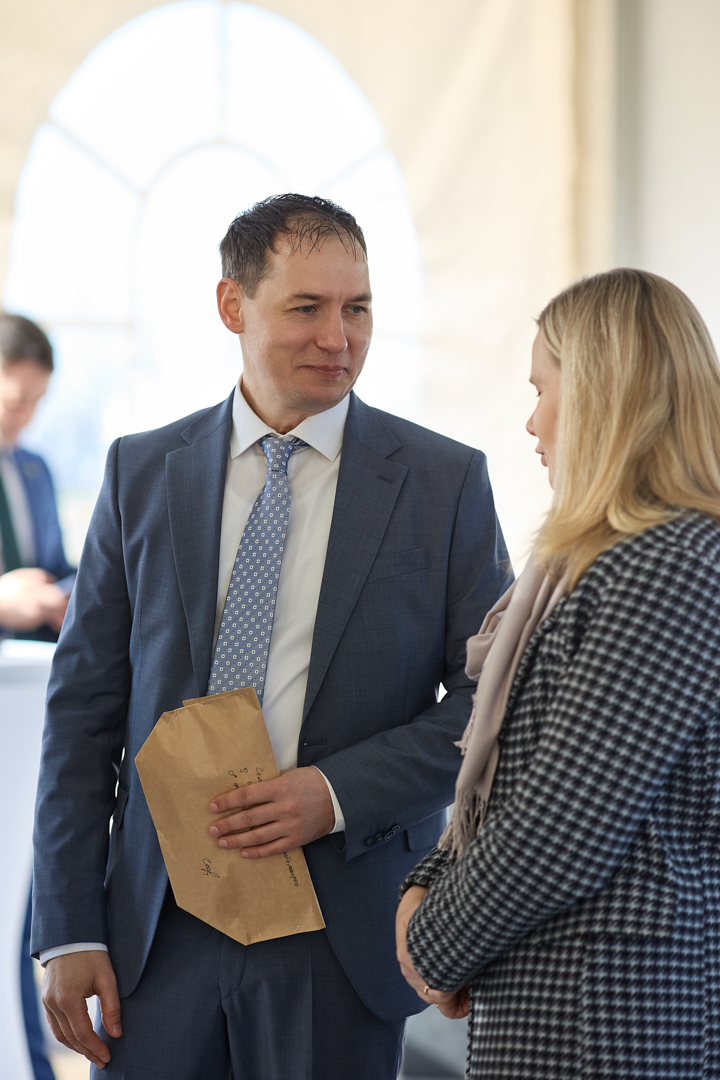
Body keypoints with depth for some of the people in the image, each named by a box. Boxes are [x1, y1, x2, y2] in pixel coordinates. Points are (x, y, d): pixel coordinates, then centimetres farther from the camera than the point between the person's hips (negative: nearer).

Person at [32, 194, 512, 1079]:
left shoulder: (445, 482, 0)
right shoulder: (142, 473, 5)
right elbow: (84, 707, 4)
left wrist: (340, 792, -14)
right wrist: (68, 930, -2)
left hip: (343, 935, -1)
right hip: (161, 926, 1)